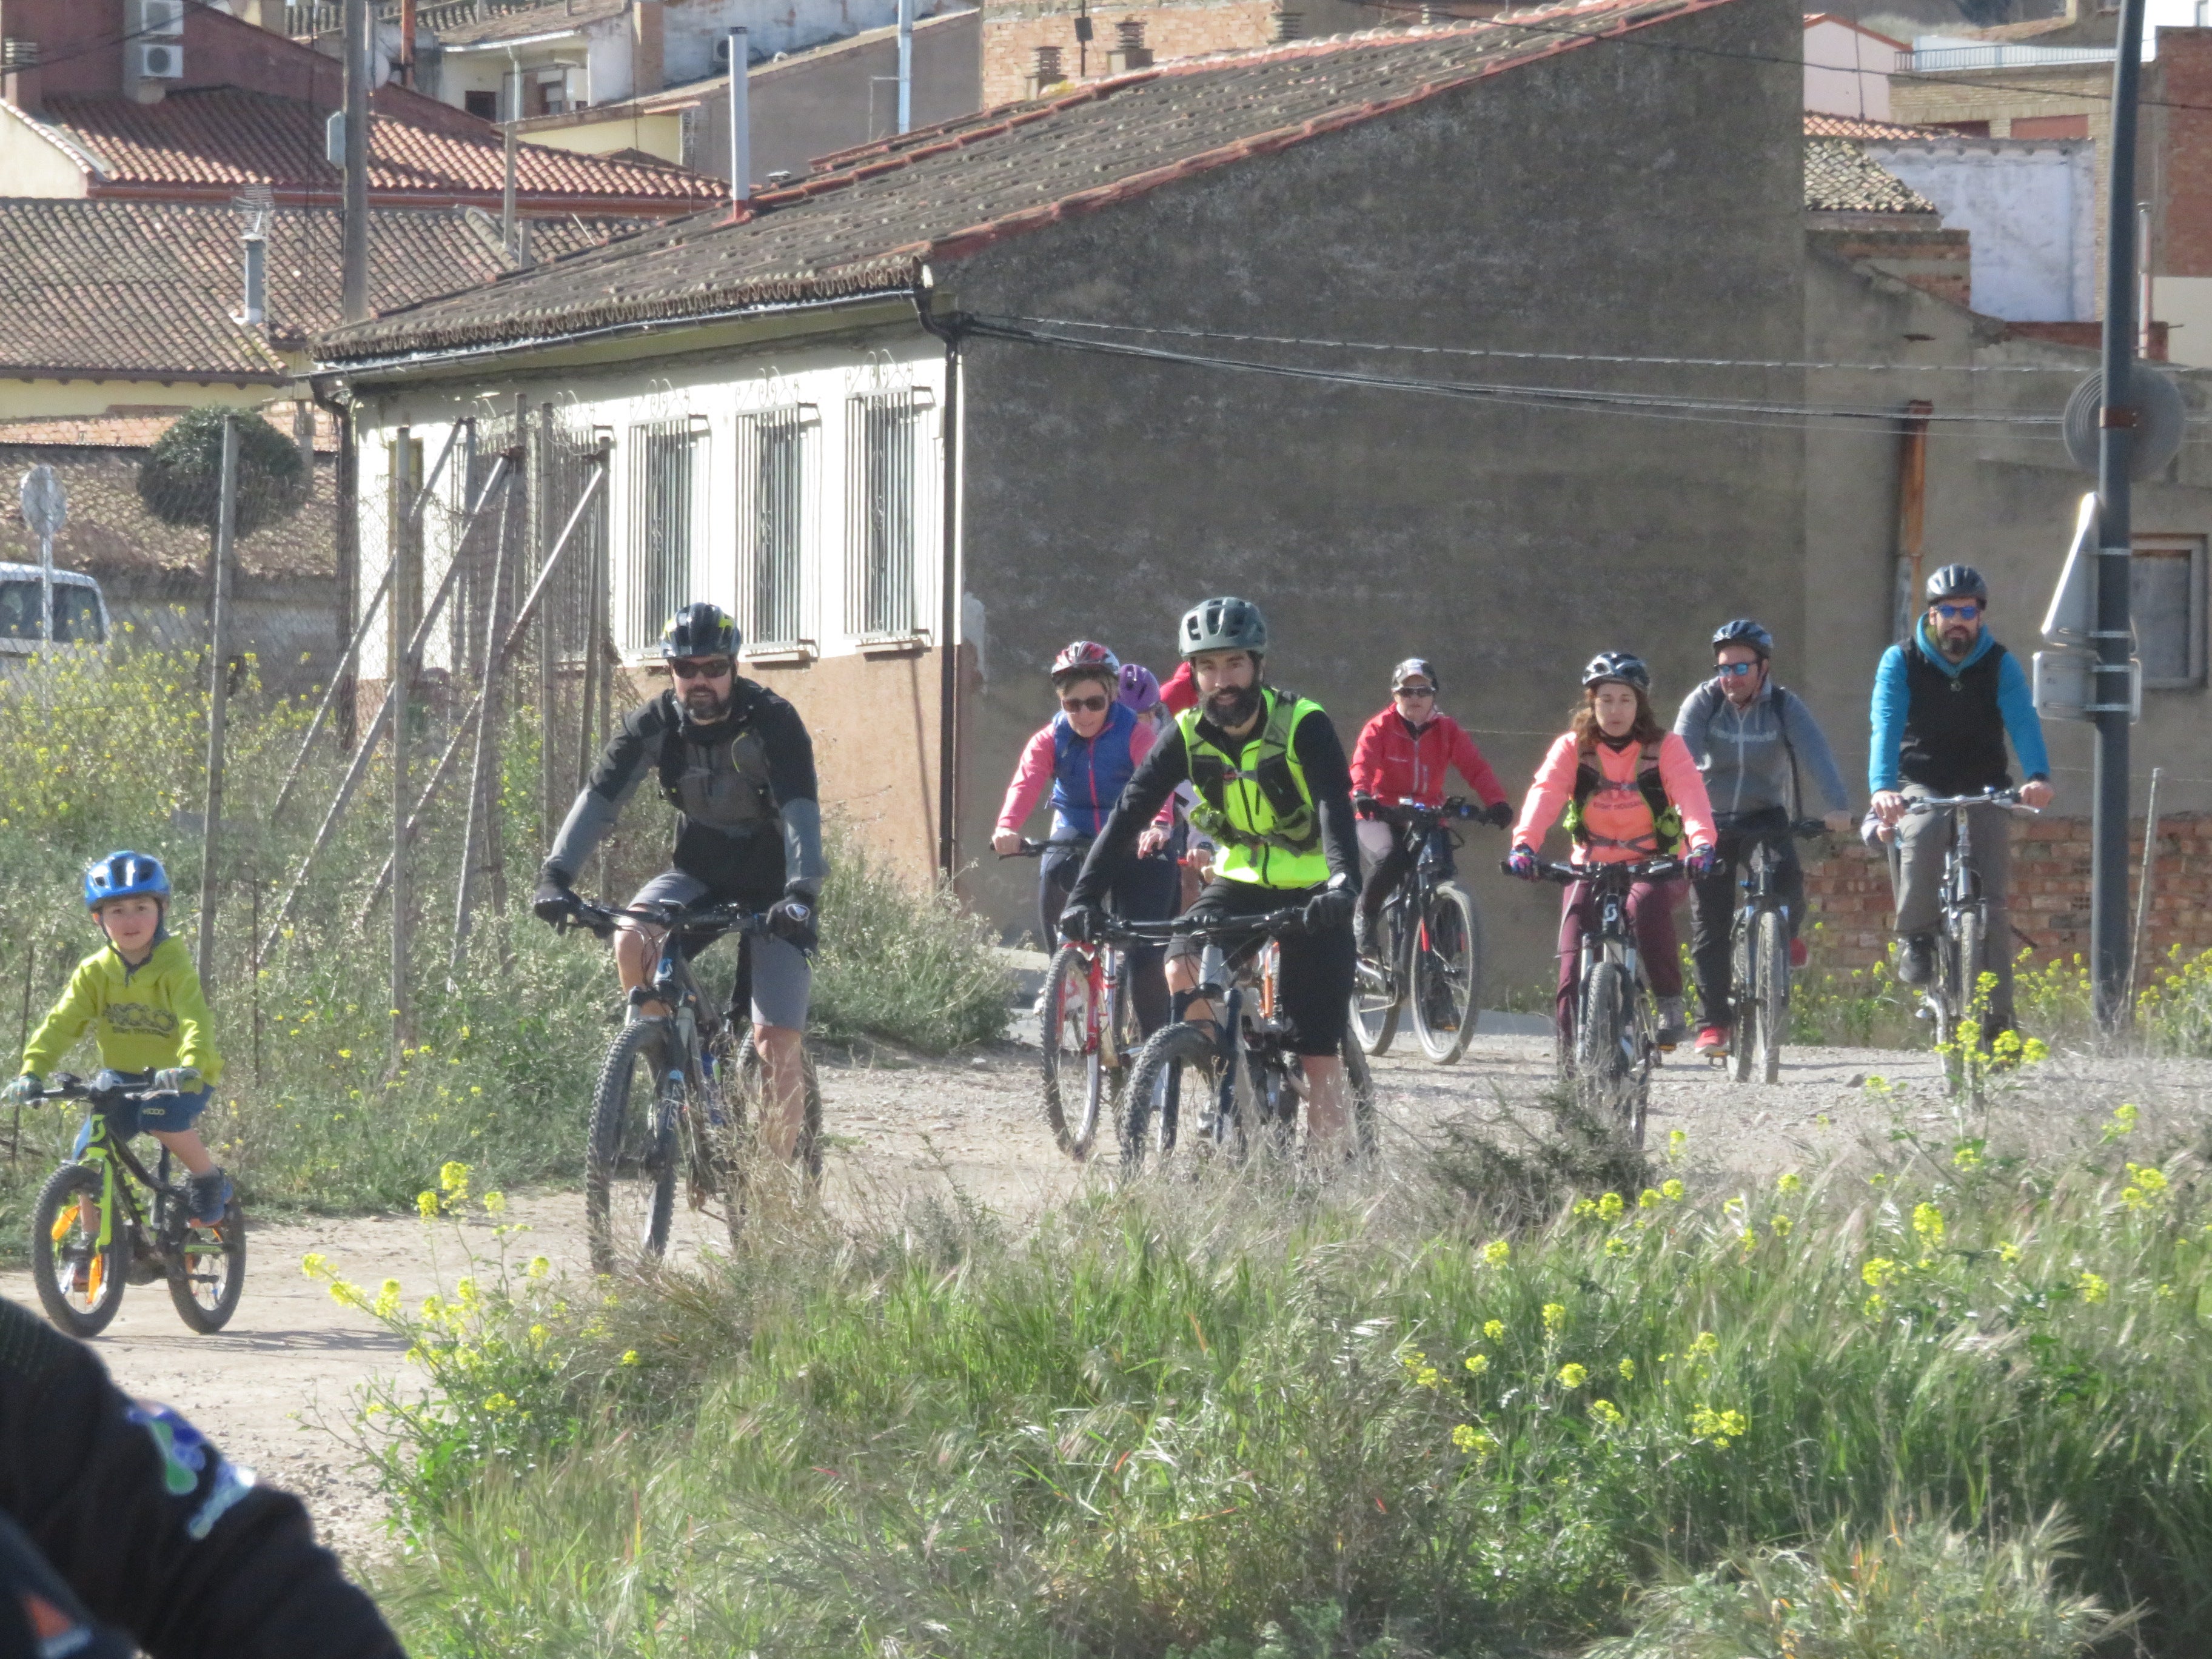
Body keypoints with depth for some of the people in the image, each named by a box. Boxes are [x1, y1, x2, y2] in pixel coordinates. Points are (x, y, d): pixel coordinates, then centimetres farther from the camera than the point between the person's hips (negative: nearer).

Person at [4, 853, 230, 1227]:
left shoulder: (175, 969, -17)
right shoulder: (94, 972, -6)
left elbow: (196, 1021, -31)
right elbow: (62, 1024, -13)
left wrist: (190, 1066, -51)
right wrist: (32, 1072, -29)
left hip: (175, 1080, -4)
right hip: (122, 1077, 4)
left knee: (162, 1117, -34)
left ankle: (211, 1182, -8)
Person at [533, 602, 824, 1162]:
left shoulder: (771, 722, -21)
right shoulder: (654, 725, -11)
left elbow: (801, 811, -32)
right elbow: (598, 799, -18)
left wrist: (801, 892, -48)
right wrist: (556, 875, -34)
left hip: (770, 889, -3)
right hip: (698, 874, 3)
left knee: (778, 1043, -14)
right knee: (632, 940, -29)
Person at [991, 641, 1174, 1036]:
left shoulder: (1137, 734, -13)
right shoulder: (1050, 740, -5)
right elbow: (1027, 782, -23)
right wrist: (1007, 826, -44)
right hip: (1075, 840, 4)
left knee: (1145, 955, -11)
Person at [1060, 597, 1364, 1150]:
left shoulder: (1303, 726, -20)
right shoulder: (1189, 735, -9)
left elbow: (1335, 807, -33)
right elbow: (1131, 811, -15)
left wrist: (1343, 884, -51)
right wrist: (1085, 895, -28)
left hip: (1311, 892, -3)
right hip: (1240, 879, 4)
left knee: (1318, 1052, -8)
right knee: (1184, 971, -24)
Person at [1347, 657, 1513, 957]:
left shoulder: (1448, 731, 4)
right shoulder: (1379, 729, -2)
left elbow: (1475, 767, -10)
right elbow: (1362, 763, -20)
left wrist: (1496, 802, -29)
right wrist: (1361, 794, -43)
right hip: (1380, 819, -3)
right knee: (1392, 859, -33)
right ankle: (1365, 917, -8)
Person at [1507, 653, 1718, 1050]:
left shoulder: (1665, 748, -7)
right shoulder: (1572, 749, -4)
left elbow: (1691, 795, -24)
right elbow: (1545, 794, -21)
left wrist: (1701, 843, -45)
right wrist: (1524, 845, -40)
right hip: (1592, 864, 2)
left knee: (1648, 907, -34)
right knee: (1574, 951, -16)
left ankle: (1670, 1002, -21)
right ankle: (1571, 1039, -8)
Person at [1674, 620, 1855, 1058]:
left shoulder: (1784, 705, -11)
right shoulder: (1703, 702, -11)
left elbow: (1815, 752, -25)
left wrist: (1839, 807, -41)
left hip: (1765, 816, 0)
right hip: (1713, 820, 0)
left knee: (1786, 874, -29)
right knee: (1709, 927, -6)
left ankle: (1787, 931, 5)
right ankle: (1713, 1022, 3)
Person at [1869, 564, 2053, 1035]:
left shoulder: (2000, 664, -3)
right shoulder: (1901, 662, -6)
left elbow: (2023, 722, -18)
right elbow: (1886, 727, -19)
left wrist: (2038, 778, -39)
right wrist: (1882, 789, -38)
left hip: (1984, 789, 1)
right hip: (1921, 784, -1)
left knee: (1993, 898, -11)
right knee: (1921, 834, -35)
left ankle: (1998, 1014, -5)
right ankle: (1915, 938, -15)